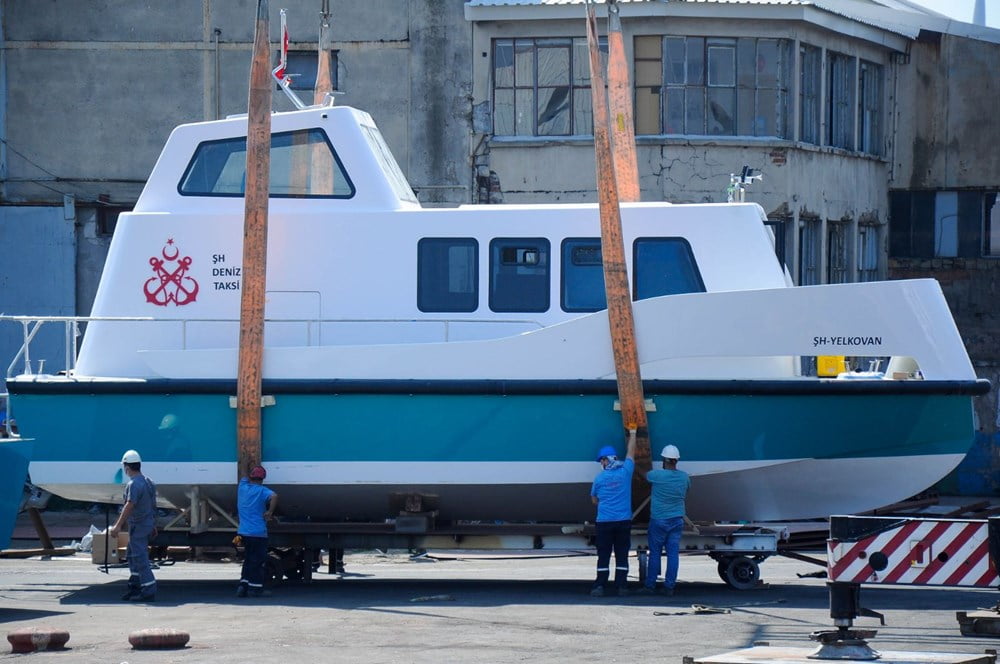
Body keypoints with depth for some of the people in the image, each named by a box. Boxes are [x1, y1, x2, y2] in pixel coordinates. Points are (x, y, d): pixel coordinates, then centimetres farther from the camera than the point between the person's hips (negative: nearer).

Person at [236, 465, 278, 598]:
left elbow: (245, 478, 29)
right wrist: (270, 512, -20)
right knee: (258, 560, 3)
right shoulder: (262, 491, -10)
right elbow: (274, 496, -29)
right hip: (258, 531, -6)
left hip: (243, 531, 6)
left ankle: (243, 585, 12)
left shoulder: (243, 486, 6)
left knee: (248, 559, 17)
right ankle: (255, 588, 4)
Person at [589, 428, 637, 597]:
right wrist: (632, 434, 30)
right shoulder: (625, 472, 0)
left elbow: (594, 500, 13)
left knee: (603, 556, 2)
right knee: (622, 555, 5)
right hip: (624, 520, 1)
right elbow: (631, 453, 16)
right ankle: (621, 585, 3)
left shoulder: (599, 478, -1)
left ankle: (600, 585, -4)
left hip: (604, 521, -1)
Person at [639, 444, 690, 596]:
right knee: (673, 553, 3)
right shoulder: (684, 477, 0)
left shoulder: (657, 475, -14)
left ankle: (650, 585, 8)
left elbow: (645, 476, 8)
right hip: (677, 520, 3)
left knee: (655, 553, 5)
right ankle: (669, 587, 1)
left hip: (658, 521, -3)